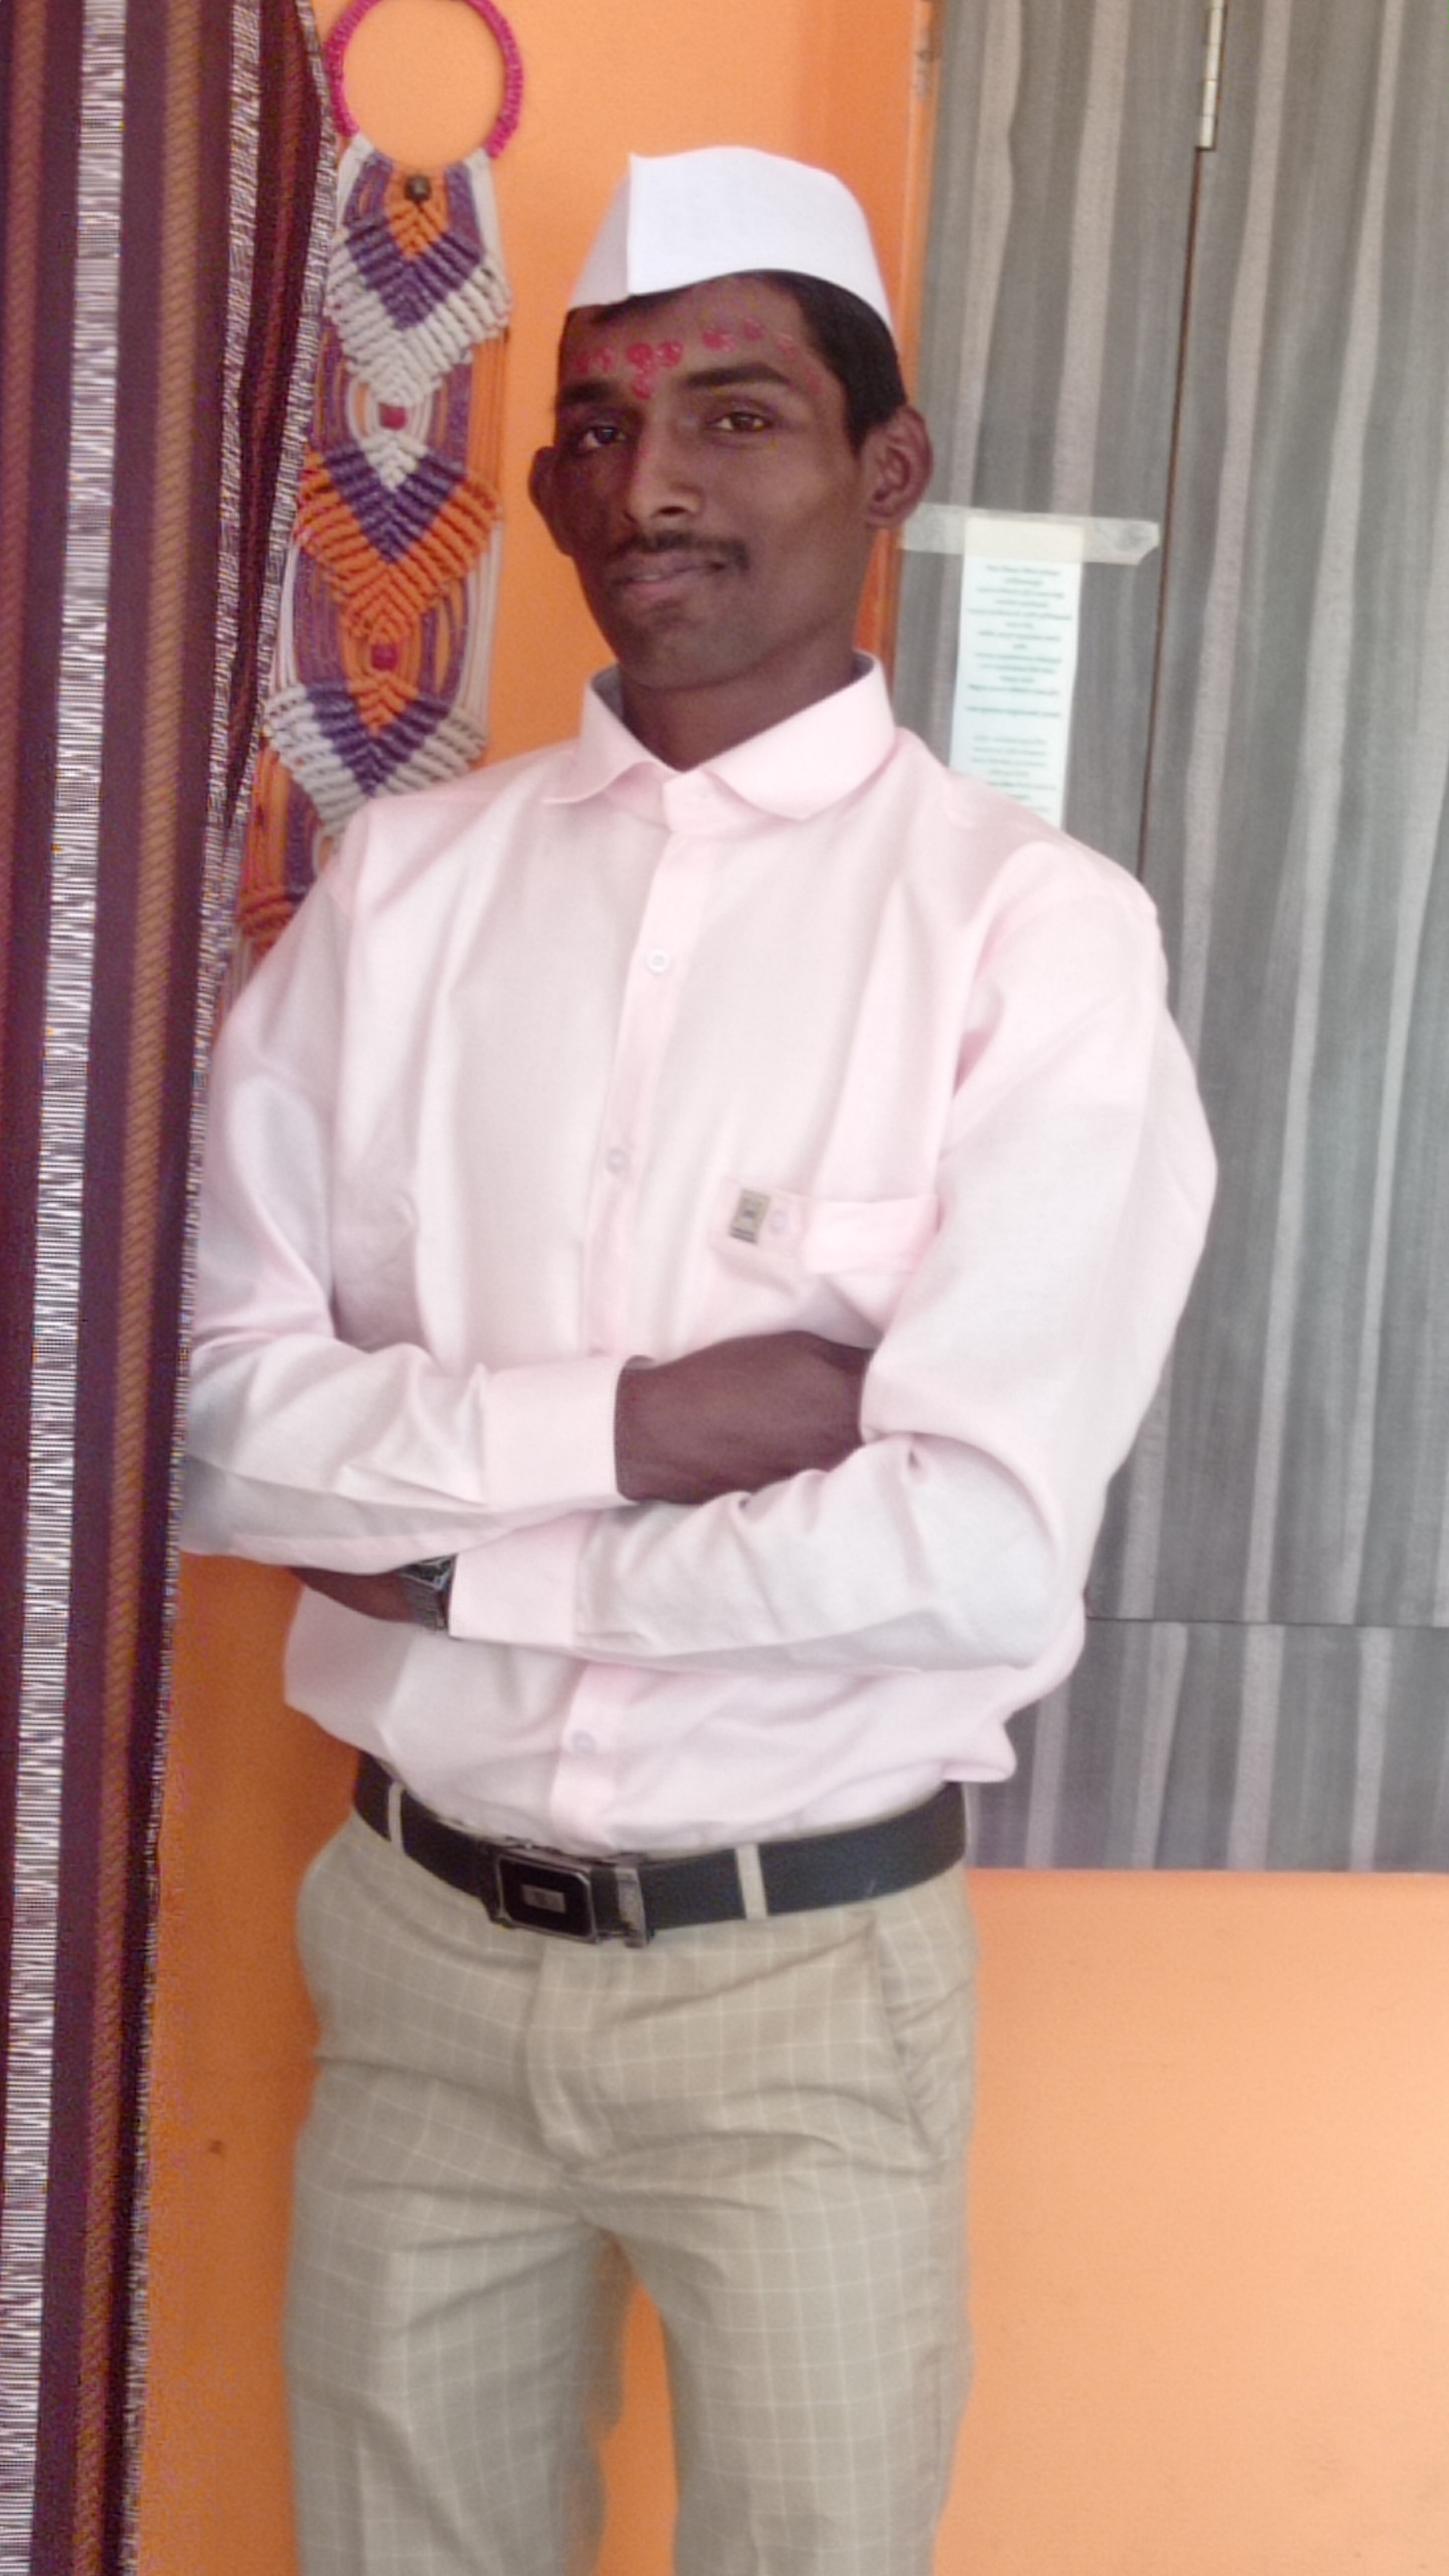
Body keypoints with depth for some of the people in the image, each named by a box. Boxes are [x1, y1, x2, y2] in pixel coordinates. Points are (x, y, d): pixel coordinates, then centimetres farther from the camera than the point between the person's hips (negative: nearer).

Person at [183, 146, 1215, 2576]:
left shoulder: (1036, 928, -11)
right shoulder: (403, 882, 0)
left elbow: (981, 1548, -19)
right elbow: (214, 1407, -5)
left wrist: (455, 1554, -12)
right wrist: (633, 1424, -18)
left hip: (804, 1981, -3)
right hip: (418, 1944, 3)